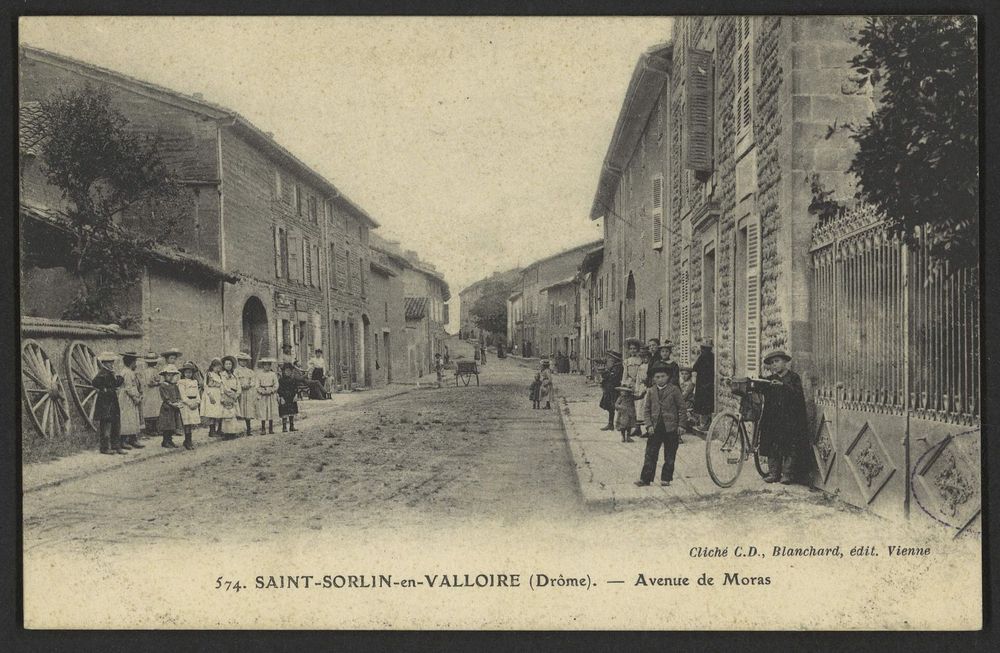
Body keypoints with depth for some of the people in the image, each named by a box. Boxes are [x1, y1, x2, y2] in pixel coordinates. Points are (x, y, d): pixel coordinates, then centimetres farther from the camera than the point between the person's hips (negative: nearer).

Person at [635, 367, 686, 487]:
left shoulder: (674, 390, -1)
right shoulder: (651, 391, 7)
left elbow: (681, 408, 1)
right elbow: (646, 409, 7)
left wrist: (680, 425, -4)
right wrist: (649, 425, -3)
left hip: (670, 427, -2)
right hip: (655, 427, 2)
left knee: (669, 456, 5)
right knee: (650, 454, 2)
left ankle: (666, 478, 15)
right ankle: (645, 478, 5)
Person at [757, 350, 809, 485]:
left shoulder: (794, 378, 4)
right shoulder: (769, 379, 16)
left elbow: (798, 394, -10)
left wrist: (783, 385, -22)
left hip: (790, 419, -3)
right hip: (773, 420, 3)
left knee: (790, 447, -5)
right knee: (773, 447, 1)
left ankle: (788, 474, 0)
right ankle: (773, 472, 6)